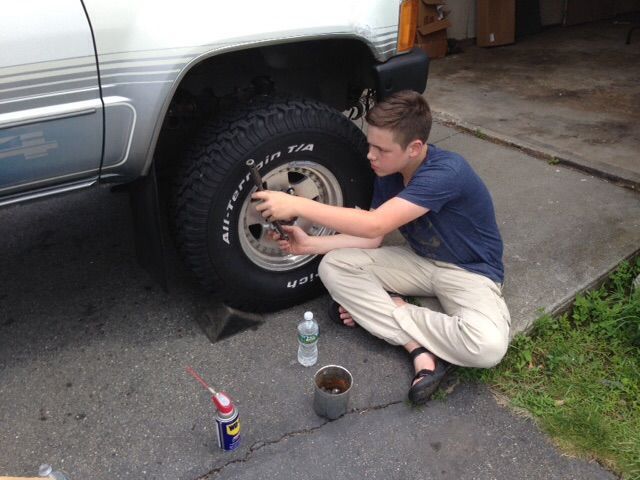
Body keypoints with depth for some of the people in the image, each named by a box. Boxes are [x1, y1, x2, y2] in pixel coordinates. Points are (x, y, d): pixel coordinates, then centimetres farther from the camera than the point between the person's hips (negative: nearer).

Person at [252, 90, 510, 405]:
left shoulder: (447, 172, -30)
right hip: (420, 261, 6)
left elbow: (374, 225, -37)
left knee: (488, 346, -37)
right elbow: (371, 240, -2)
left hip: (471, 271, -6)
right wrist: (310, 244, -13)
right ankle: (422, 350, -20)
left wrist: (297, 205, -34)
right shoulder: (388, 172, -5)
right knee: (333, 266, -16)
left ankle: (380, 312, -17)